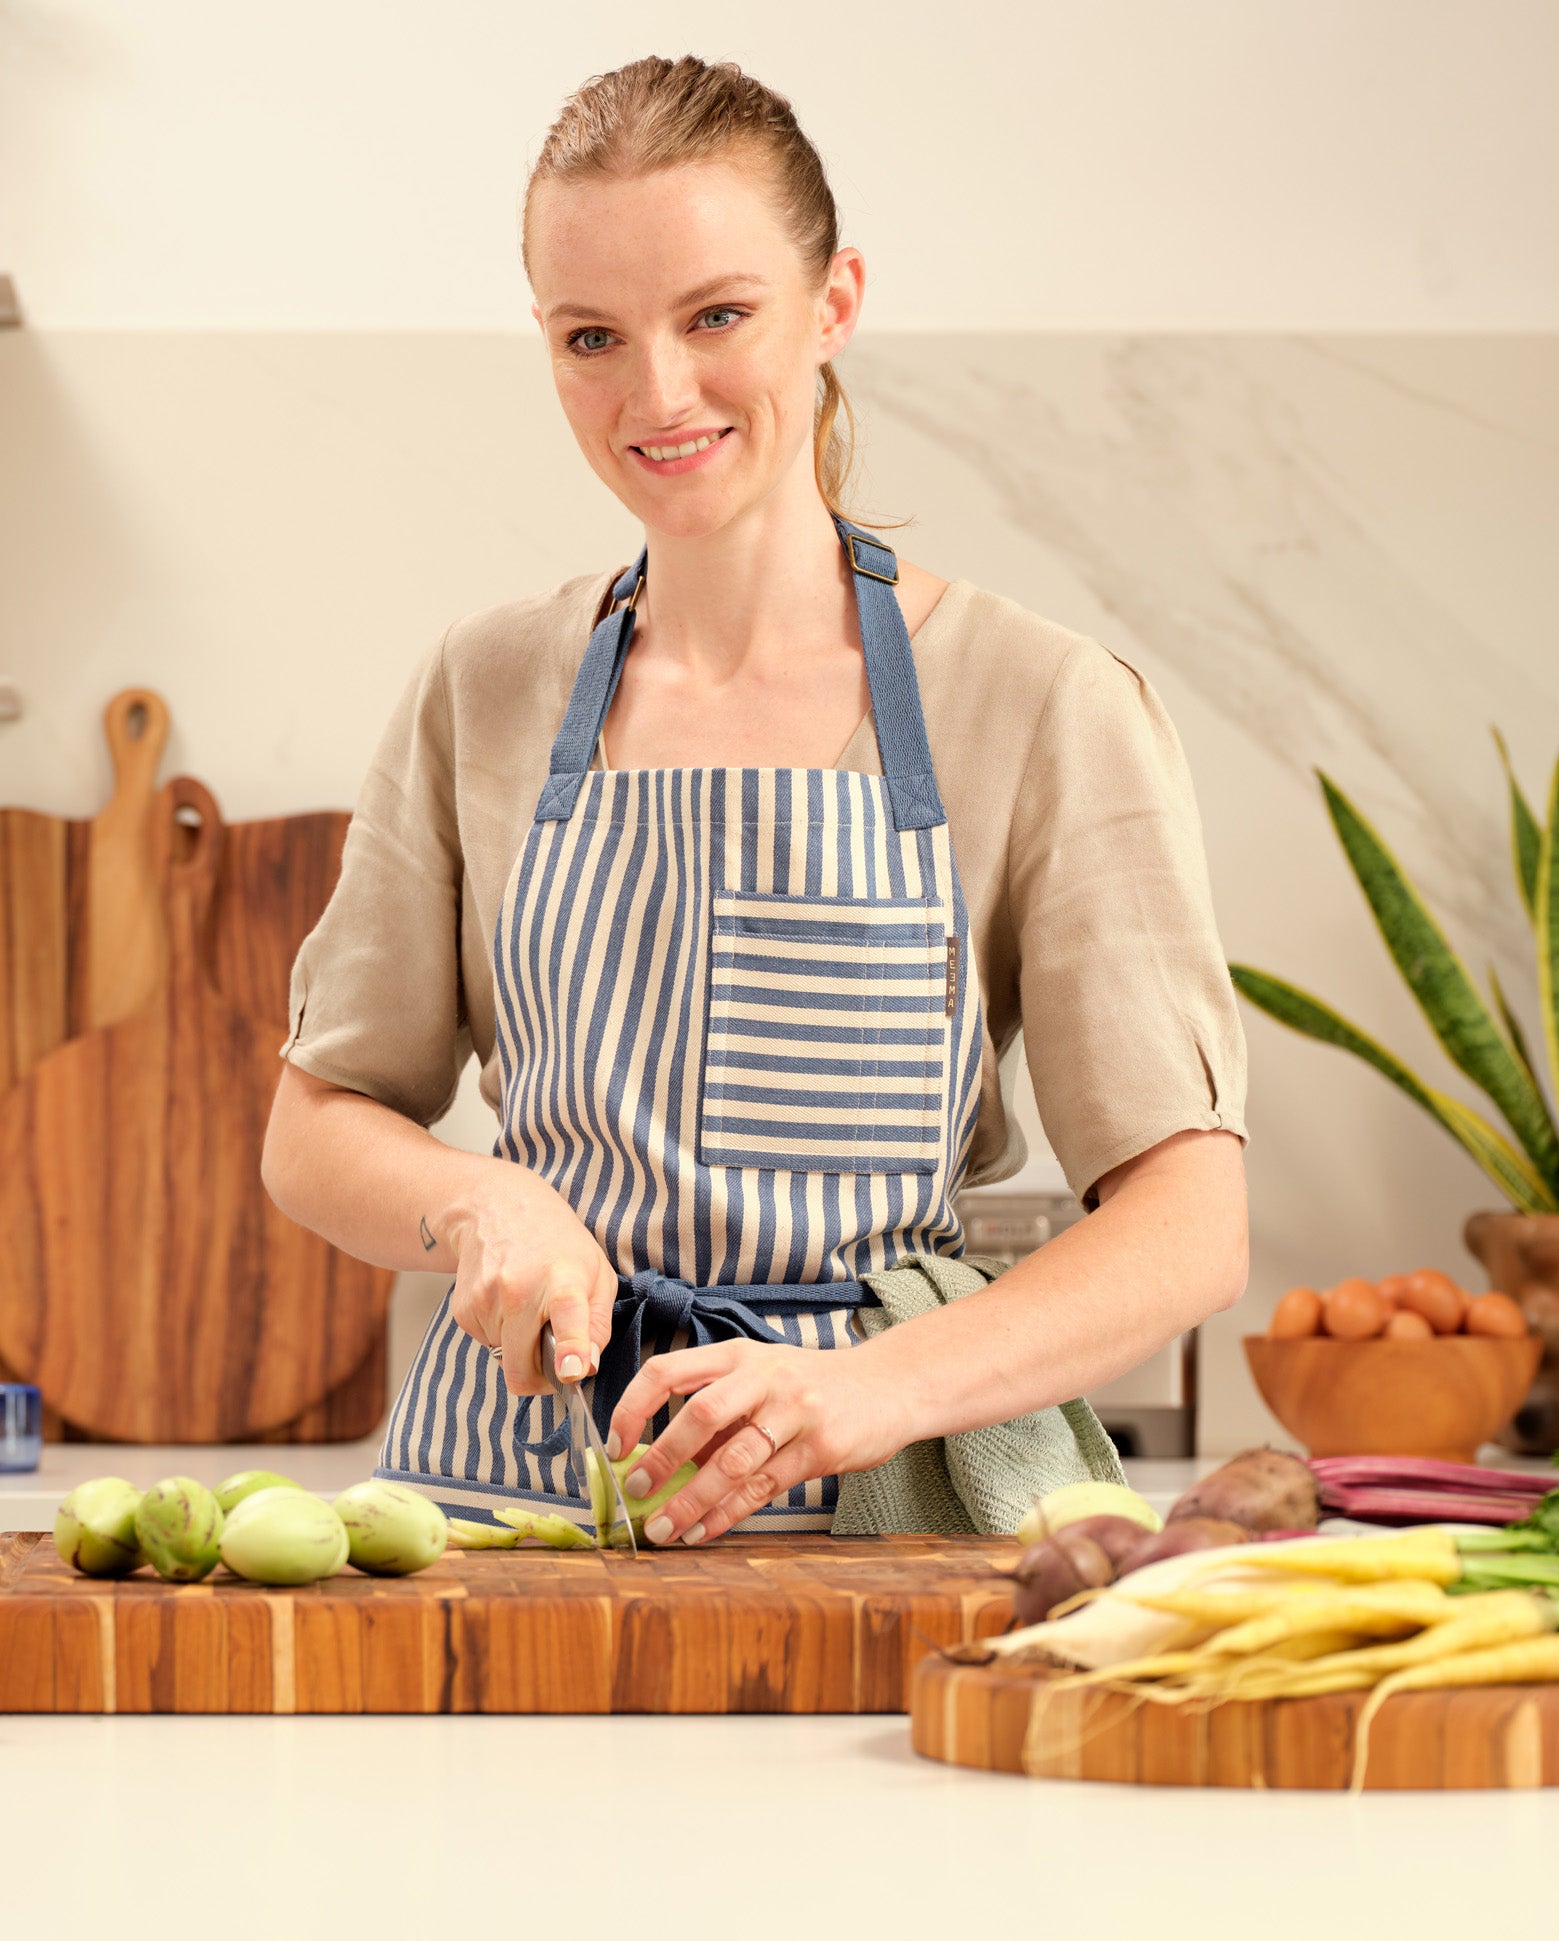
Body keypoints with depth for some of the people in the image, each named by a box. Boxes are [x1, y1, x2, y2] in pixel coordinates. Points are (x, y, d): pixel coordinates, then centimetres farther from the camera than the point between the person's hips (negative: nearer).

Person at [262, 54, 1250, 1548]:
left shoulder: (1045, 710, 0)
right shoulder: (484, 695, 10)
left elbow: (1186, 1225, -6)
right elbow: (317, 1127, 17)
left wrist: (876, 1389, -22)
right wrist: (481, 1203, -5)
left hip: (867, 1518, -2)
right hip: (510, 1471, 3)